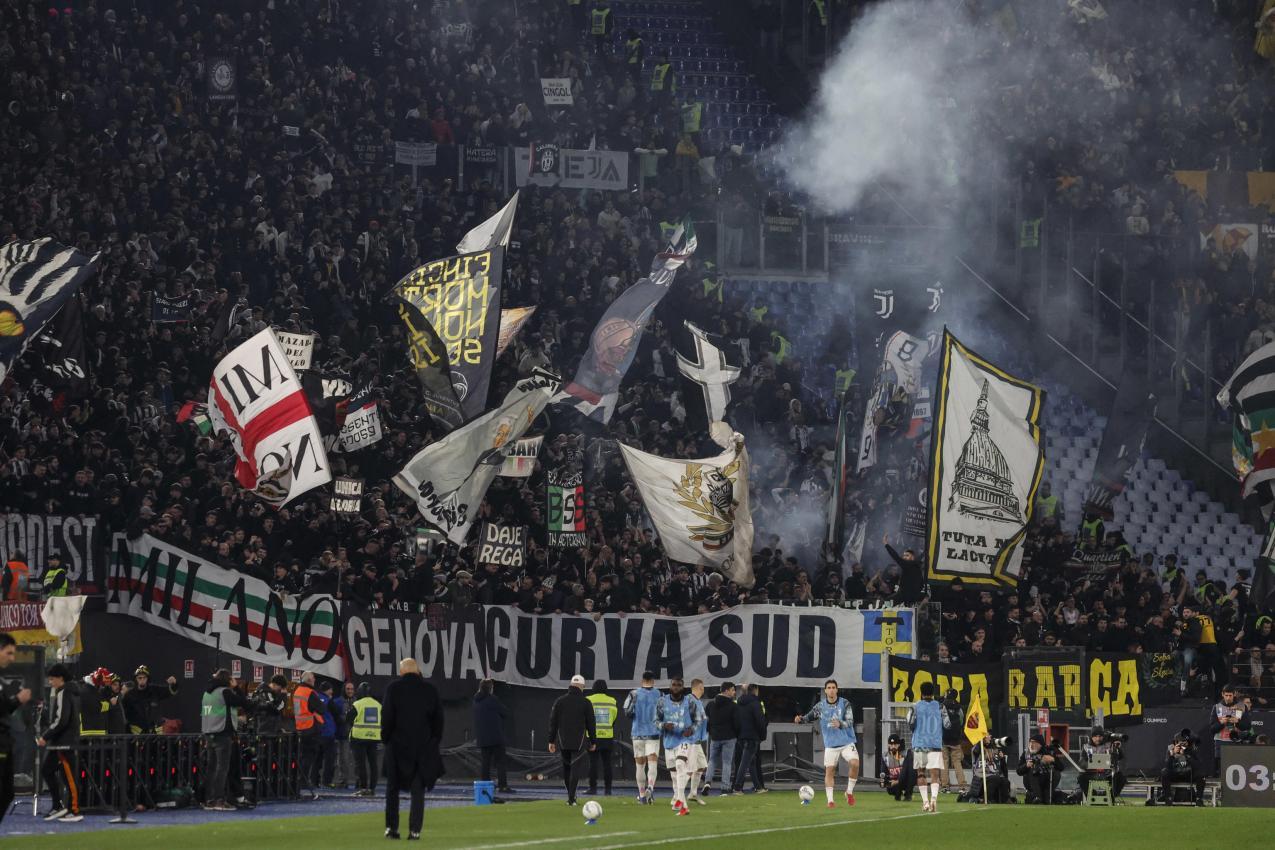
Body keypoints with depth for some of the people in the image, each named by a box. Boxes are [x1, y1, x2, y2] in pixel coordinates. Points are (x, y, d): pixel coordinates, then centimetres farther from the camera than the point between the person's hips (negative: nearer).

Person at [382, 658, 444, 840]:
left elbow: (387, 716, -7)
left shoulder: (393, 688, -5)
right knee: (418, 790, 3)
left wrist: (386, 738, 5)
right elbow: (438, 719, 5)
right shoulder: (431, 690, 3)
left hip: (397, 745, -1)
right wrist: (435, 742, 13)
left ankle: (391, 827, 9)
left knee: (392, 788, 11)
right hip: (423, 748, 1)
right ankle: (414, 830, -5)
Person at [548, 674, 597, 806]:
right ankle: (571, 799, -12)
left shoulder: (559, 701, 4)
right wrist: (593, 742, 9)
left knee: (566, 767, 16)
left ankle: (571, 796, 22)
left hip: (563, 741, 3)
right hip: (579, 741, -2)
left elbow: (553, 722, 4)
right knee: (575, 768, -3)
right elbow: (591, 724, -1)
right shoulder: (586, 703, -3)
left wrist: (551, 741, 9)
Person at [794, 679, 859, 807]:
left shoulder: (845, 703, -5)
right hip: (830, 745, 2)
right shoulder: (820, 706, 2)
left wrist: (840, 724, -34)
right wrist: (800, 719, -11)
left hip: (847, 742, -2)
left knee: (855, 764, -21)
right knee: (829, 770, -5)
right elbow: (809, 717, 11)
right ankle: (830, 800, 4)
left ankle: (849, 792, -1)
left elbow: (850, 721, -13)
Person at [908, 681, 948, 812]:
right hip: (935, 744, 0)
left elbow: (910, 724, -8)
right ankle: (934, 797, -30)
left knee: (921, 773, 14)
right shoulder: (939, 707, 3)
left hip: (919, 744, 0)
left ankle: (925, 801, 7)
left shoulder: (916, 707, 1)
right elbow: (947, 724, 1)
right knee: (934, 774, -6)